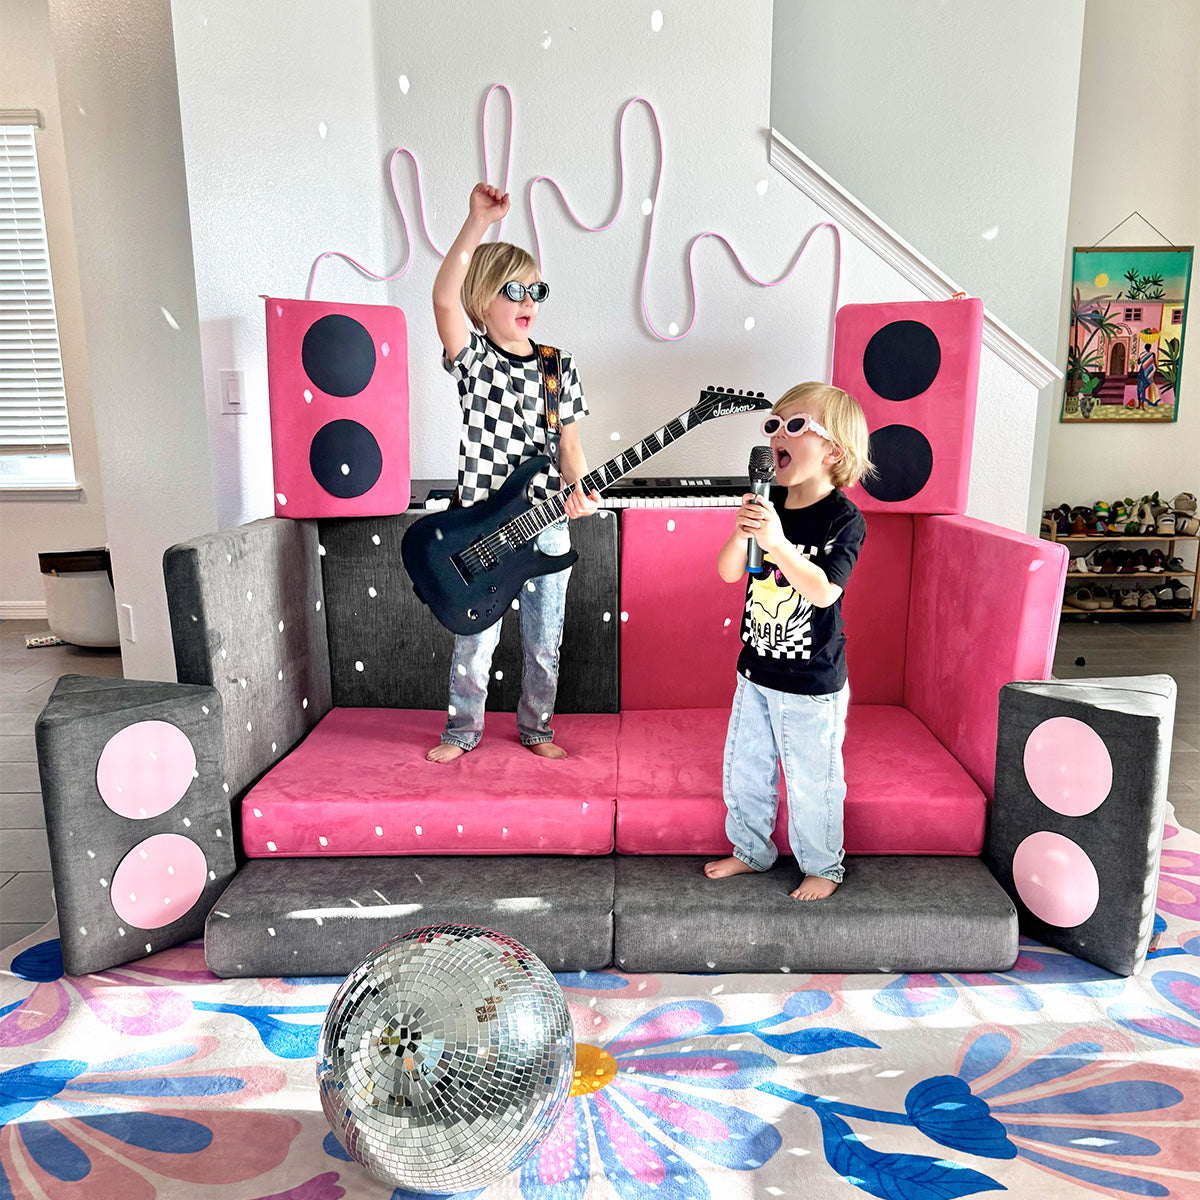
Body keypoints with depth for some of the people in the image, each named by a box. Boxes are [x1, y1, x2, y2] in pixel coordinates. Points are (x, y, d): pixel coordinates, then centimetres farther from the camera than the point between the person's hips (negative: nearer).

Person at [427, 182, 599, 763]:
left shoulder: (559, 367, 5)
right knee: (474, 640, 8)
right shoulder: (474, 360, -6)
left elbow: (569, 441, 7)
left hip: (548, 524, 3)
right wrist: (479, 222, -31)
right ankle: (463, 729, 30)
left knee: (544, 642, 13)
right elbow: (444, 298, -23)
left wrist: (579, 489, -12)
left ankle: (535, 727, 33)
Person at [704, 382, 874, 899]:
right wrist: (741, 532, -24)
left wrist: (777, 542, -36)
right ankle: (752, 849, 40)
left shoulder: (843, 519, -15)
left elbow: (823, 590, -27)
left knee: (811, 783, 9)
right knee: (743, 769, 18)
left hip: (812, 685, -6)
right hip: (757, 670, 6)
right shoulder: (768, 505, 0)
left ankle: (823, 866, 33)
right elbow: (728, 572, -4)